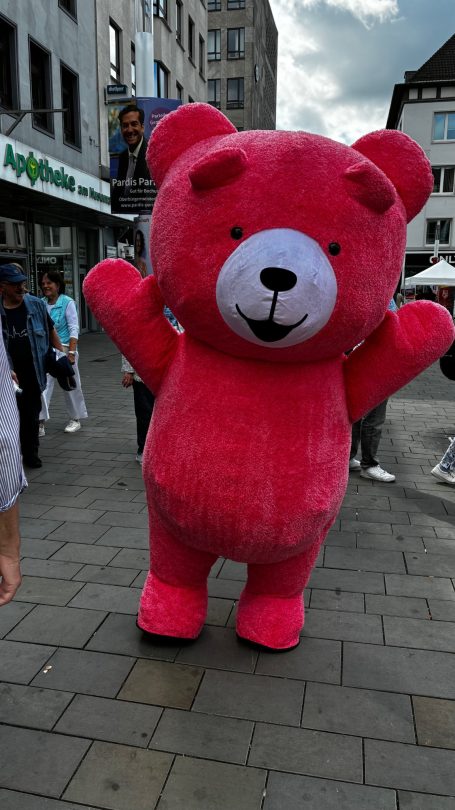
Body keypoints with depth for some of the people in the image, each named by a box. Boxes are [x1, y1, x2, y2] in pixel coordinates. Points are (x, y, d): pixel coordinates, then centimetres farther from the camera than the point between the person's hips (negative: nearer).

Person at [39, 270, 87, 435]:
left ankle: (75, 419, 26)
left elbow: (74, 329, -10)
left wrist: (71, 352, -17)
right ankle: (40, 423, -4)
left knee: (70, 387, 10)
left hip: (63, 349, -4)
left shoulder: (67, 302, -7)